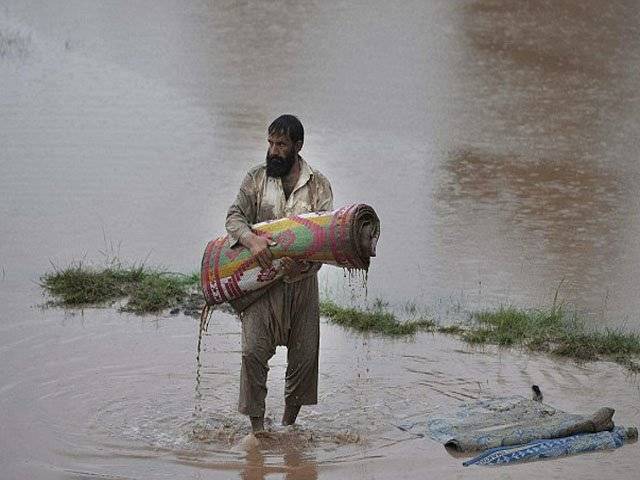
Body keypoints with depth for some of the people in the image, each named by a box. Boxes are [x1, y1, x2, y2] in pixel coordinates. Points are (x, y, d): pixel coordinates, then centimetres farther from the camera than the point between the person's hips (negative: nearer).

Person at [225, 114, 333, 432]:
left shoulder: (318, 185, 4)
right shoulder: (256, 179, 5)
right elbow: (234, 217, -1)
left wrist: (305, 262, -22)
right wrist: (251, 239, -23)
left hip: (302, 280, 1)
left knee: (304, 356, 3)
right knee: (254, 350, -15)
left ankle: (288, 424, 21)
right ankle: (257, 427, -8)